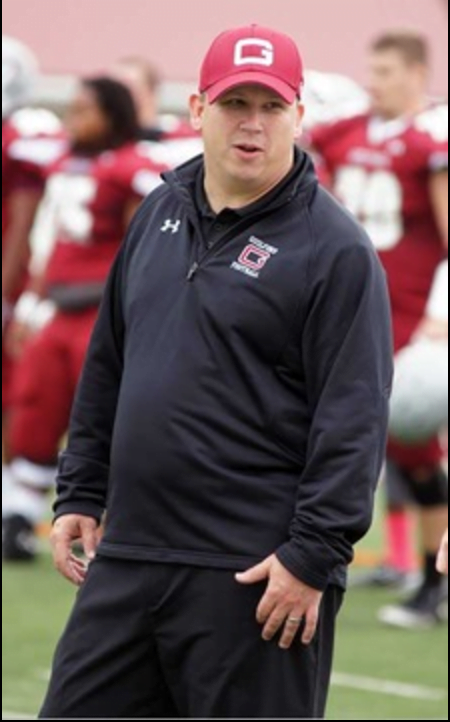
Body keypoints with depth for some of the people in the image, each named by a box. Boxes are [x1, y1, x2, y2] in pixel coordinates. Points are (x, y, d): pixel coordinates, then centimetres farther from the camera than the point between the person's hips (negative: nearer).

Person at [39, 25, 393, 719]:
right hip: (128, 554, 7)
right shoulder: (160, 212, 14)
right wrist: (80, 494, 18)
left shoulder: (336, 249, -8)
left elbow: (354, 420, -13)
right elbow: (107, 369, 22)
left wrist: (312, 556, -18)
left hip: (257, 577, -7)